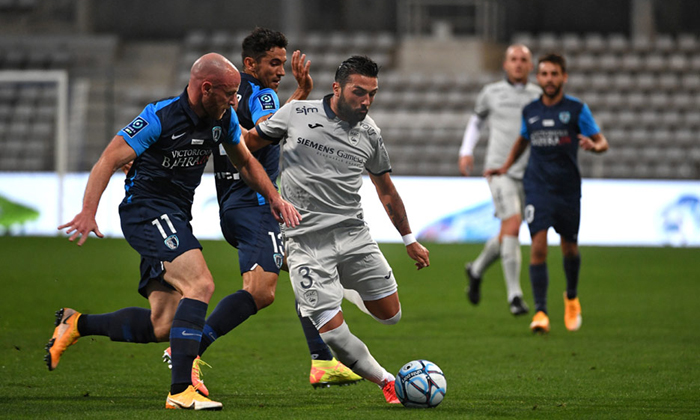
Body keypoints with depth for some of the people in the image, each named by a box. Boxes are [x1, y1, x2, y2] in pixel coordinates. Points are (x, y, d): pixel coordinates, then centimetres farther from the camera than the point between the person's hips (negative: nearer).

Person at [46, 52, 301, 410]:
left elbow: (246, 162, 22)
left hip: (174, 219, 8)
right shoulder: (161, 118, -18)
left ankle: (76, 324, 20)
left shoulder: (224, 117, 4)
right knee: (200, 284, -26)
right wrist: (88, 211, -26)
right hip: (146, 210, -8)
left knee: (163, 325, 2)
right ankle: (181, 391, -28)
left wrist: (275, 199, 10)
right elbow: (109, 160, -16)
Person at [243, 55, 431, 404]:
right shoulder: (297, 114, -3)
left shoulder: (369, 133, 7)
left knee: (389, 314, 3)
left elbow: (386, 190, 20)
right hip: (306, 241, -4)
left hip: (353, 234, 4)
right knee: (333, 333, -13)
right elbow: (248, 141, 11)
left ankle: (341, 288, 34)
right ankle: (386, 382, 9)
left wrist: (409, 239, 24)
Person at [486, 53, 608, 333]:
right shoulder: (530, 111, 7)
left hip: (568, 188, -1)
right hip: (537, 186, 1)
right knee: (538, 246, -14)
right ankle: (540, 312, -14)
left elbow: (602, 141, 0)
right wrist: (506, 167, 20)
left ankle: (571, 298, 40)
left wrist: (594, 146, -23)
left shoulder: (577, 109, -2)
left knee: (569, 248, 11)